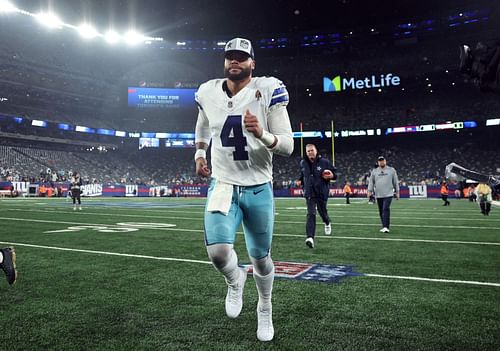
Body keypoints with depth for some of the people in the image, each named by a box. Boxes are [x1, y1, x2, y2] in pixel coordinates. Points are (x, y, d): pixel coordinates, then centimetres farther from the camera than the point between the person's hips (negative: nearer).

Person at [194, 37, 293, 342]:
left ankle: (265, 310, 42)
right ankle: (235, 280, 19)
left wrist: (262, 134, -30)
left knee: (261, 258, 11)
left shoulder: (267, 91, -11)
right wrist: (199, 153, 17)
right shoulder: (209, 93, 1)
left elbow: (288, 146, -13)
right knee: (218, 251, -20)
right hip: (223, 185, 2)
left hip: (259, 189, -1)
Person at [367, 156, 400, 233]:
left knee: (386, 209, -16)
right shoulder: (374, 171, 9)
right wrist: (370, 191, -2)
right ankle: (384, 226, 19)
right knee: (381, 211, 8)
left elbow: (395, 182, 8)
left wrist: (397, 192, 8)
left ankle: (386, 227, -16)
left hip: (388, 194, -3)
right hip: (378, 195, 3)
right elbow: (371, 182, 8)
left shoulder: (391, 170, 5)